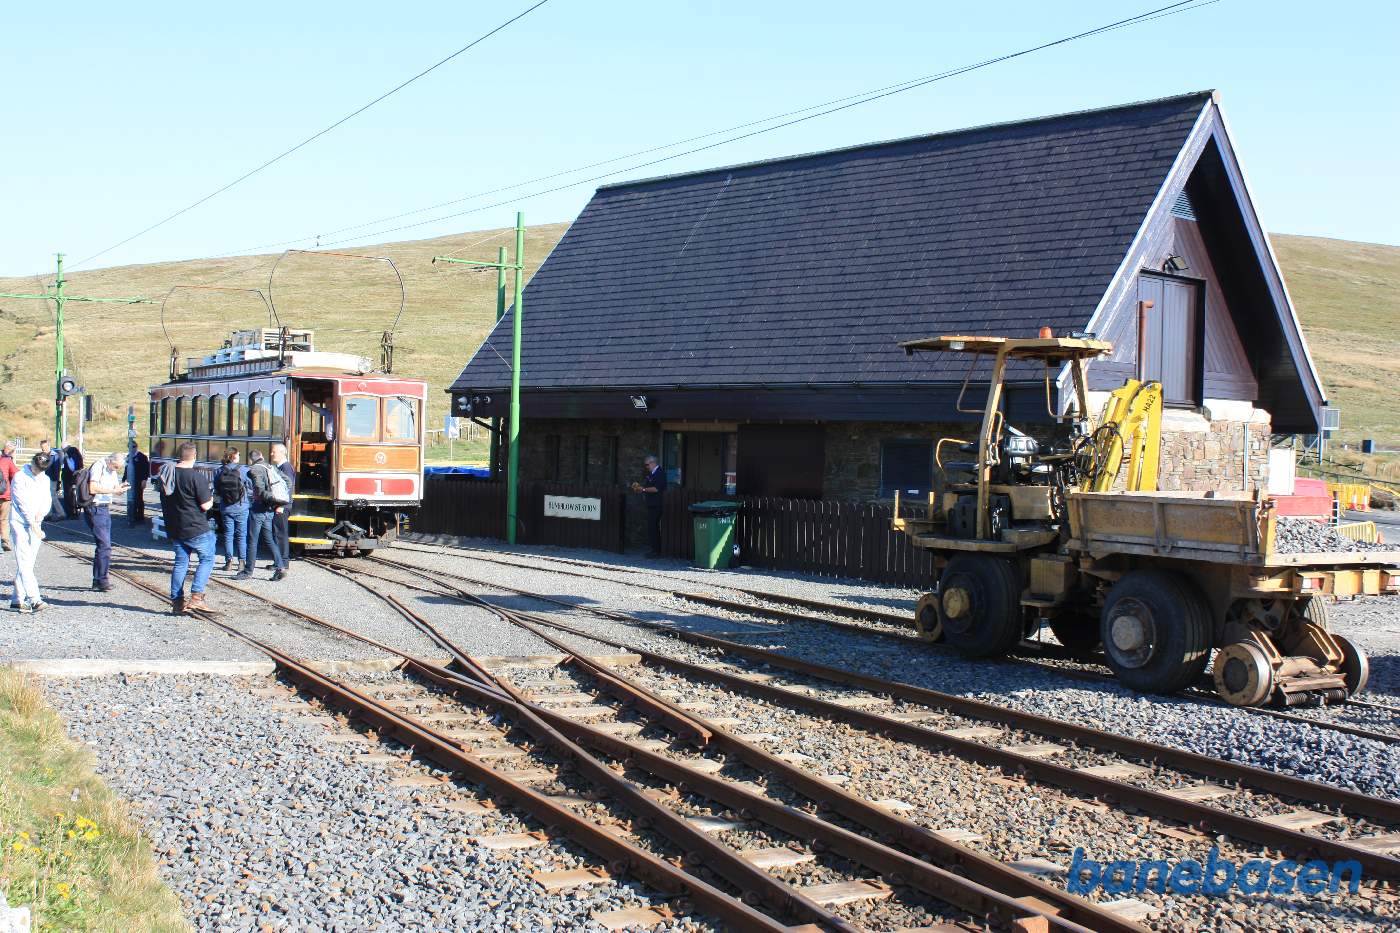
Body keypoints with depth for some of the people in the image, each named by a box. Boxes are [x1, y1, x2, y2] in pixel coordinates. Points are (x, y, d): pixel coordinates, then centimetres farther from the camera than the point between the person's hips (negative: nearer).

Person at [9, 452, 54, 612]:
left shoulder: (45, 479, 13)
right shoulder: (20, 477, -7)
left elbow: (47, 500, 11)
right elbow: (23, 503, -11)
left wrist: (42, 513, -11)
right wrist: (34, 525, -14)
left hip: (36, 525, 6)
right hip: (20, 524, -6)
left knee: (27, 563, 6)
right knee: (24, 563, -11)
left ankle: (17, 599, 11)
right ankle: (35, 599, -20)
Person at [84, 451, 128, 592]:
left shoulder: (112, 471, 15)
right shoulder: (98, 467, -12)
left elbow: (115, 489, 22)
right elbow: (92, 489, -23)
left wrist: (120, 488, -1)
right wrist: (112, 490, -19)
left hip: (105, 509, 9)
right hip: (95, 509, -9)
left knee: (104, 545, 10)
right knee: (105, 545, -13)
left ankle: (97, 581, 15)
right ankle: (102, 580, -10)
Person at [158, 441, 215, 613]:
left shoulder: (166, 474, 5)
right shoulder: (197, 477, -18)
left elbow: (164, 501, 15)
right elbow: (205, 505, -16)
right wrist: (211, 500, 5)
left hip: (174, 528, 7)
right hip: (196, 528, -7)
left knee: (180, 562, 14)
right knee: (207, 559, 5)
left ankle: (176, 601, 13)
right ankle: (196, 597, -6)